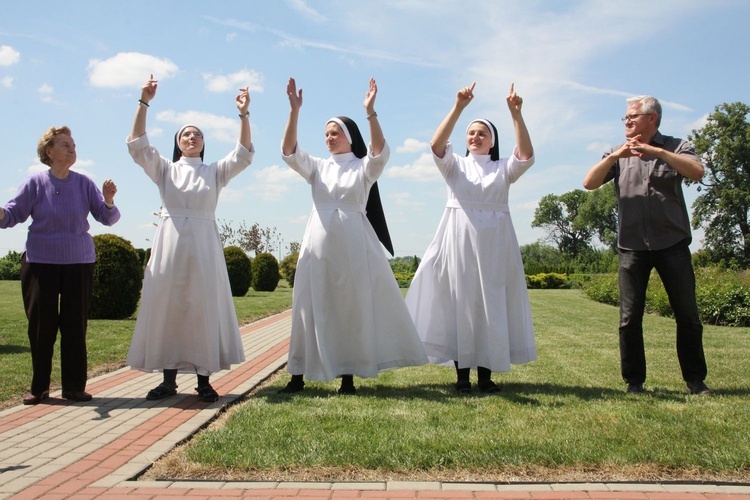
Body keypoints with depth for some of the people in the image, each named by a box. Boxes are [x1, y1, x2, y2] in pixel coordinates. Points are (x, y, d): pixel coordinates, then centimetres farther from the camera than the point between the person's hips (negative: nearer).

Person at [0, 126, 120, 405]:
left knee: (75, 326, 4)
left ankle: (74, 387, 13)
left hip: (78, 262, 1)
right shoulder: (35, 182, -2)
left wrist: (108, 201, -22)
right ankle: (39, 387, 18)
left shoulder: (84, 183, 1)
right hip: (40, 263, -1)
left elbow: (108, 218, -2)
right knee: (41, 326, 4)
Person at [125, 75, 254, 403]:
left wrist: (243, 114, -9)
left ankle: (204, 381, 5)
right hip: (169, 246, 1)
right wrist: (144, 102, -7)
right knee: (166, 308, 0)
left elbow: (243, 154, -1)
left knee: (204, 309, -2)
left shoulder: (215, 172, 12)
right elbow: (137, 145, 0)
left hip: (204, 246, 0)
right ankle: (169, 379, 10)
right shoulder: (164, 169, 12)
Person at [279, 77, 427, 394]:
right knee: (311, 306, 3)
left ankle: (348, 375, 9)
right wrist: (294, 110, -14)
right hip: (319, 242, 3)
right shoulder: (317, 167, 12)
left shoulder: (364, 167, 4)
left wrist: (370, 112, -27)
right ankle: (298, 374, 8)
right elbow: (289, 151, -3)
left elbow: (380, 151, -17)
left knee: (353, 307, 1)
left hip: (353, 243, -2)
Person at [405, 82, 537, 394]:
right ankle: (462, 374, 4)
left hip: (495, 242, 1)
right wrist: (458, 107, -18)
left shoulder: (503, 169, 11)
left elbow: (527, 154, -8)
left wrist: (516, 114, -16)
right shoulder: (455, 165, 10)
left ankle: (485, 374, 8)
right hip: (459, 239, -1)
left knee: (491, 304, 1)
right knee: (460, 302, -2)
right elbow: (436, 145, -10)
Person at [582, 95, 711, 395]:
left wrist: (656, 151, -20)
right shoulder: (618, 154, 11)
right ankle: (634, 381, 11)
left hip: (672, 244, -1)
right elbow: (589, 183, -2)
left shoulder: (676, 147, 6)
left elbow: (697, 172, -14)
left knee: (687, 314, 4)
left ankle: (696, 380, 16)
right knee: (630, 318, 1)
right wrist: (614, 156, -15)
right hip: (632, 246, 2)